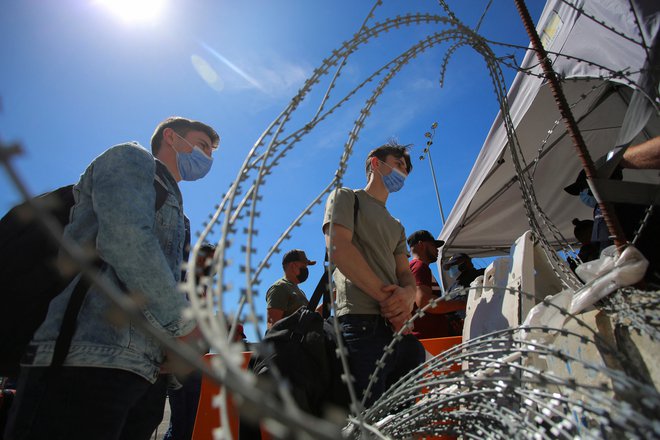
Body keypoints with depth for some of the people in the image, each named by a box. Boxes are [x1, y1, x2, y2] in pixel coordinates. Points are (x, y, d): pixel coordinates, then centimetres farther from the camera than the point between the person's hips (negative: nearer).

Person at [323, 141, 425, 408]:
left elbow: (405, 273, 18)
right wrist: (387, 297, -10)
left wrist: (407, 293, -9)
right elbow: (338, 249, -8)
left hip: (401, 329, 7)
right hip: (363, 325, -7)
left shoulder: (397, 227, 31)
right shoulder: (347, 197, 11)